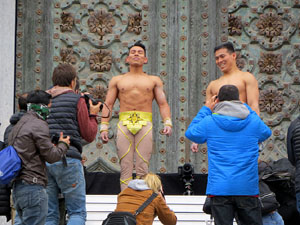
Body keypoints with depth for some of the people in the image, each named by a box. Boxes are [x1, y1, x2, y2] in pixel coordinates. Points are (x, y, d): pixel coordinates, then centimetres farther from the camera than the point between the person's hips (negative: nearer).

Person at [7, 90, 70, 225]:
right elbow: (51, 156, -10)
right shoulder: (39, 125, -11)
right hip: (33, 187, -9)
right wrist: (63, 144, 9)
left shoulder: (17, 126, 20)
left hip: (17, 188, 9)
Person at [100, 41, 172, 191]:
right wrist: (104, 127, 2)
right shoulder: (117, 80, 20)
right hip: (124, 123, 0)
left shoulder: (154, 80, 19)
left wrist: (168, 123, -4)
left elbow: (163, 104, 12)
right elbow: (108, 104, 14)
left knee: (142, 167, -8)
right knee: (126, 167, -7)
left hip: (145, 124, 0)